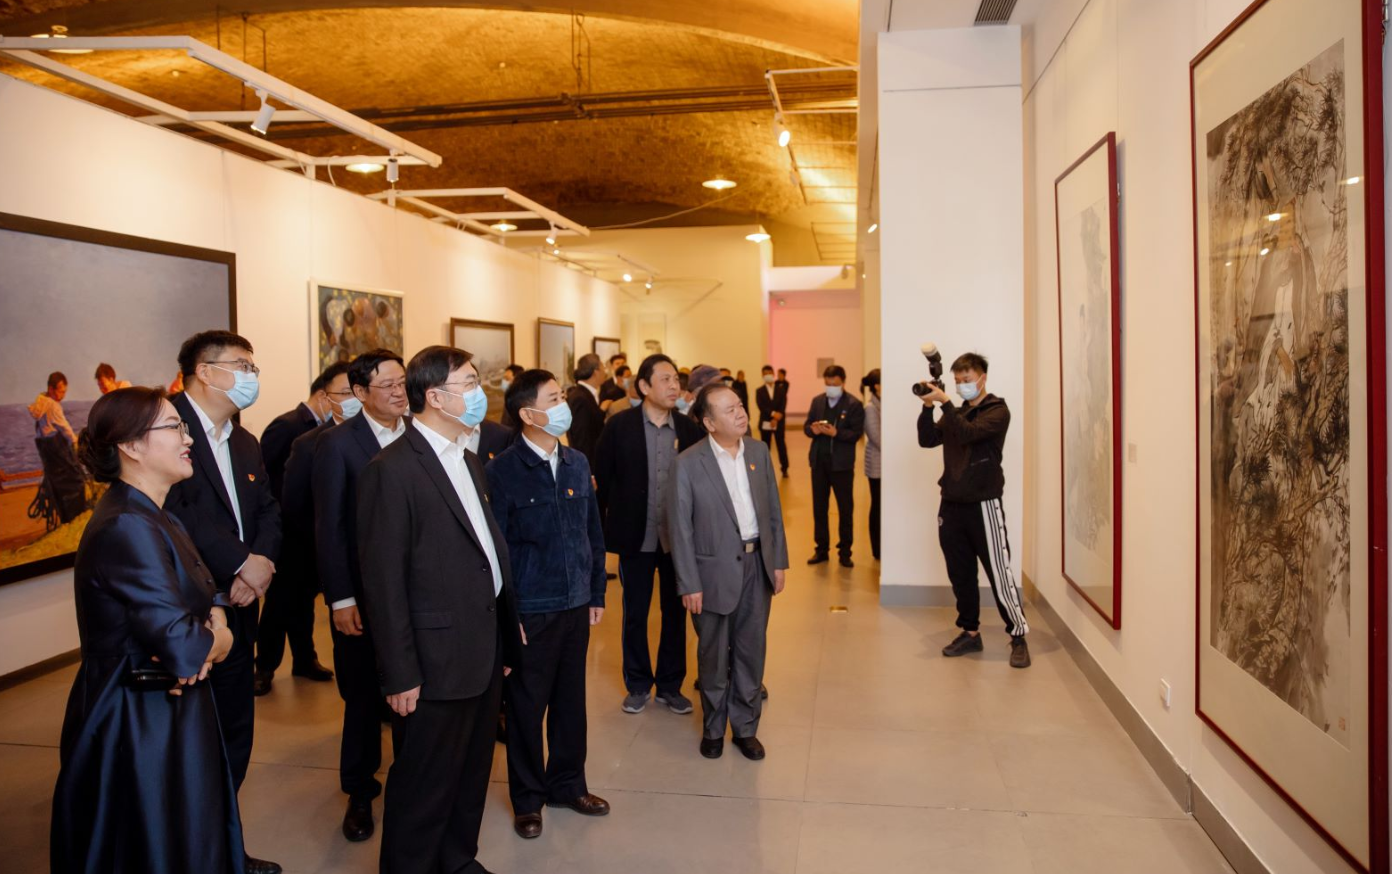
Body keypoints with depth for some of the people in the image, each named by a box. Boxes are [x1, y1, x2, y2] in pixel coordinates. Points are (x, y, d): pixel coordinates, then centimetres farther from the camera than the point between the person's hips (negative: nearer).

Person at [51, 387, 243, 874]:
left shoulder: (153, 517, 8)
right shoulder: (127, 528, -24)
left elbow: (202, 589, 11)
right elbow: (182, 646, -30)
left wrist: (214, 620, -11)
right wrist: (216, 641, -8)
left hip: (165, 710, 9)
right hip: (139, 724, -9)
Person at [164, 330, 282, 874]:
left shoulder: (245, 443, 15)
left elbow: (268, 512, 11)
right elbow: (173, 510, -24)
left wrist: (261, 565, -8)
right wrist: (242, 562, -18)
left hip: (235, 609, 8)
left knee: (234, 735, 16)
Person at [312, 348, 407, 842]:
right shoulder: (338, 444, -7)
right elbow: (329, 528, -8)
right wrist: (341, 600, -11)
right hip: (362, 595, -2)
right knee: (364, 695, 11)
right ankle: (359, 792, 30)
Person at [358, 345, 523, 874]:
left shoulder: (469, 462, 12)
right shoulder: (393, 469, -15)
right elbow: (384, 579, -16)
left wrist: (506, 638, 12)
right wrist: (399, 674, -15)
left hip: (485, 652, 8)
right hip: (437, 659, -8)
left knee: (472, 774, 20)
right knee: (424, 783, 8)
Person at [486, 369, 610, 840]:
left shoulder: (577, 463, 4)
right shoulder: (502, 471, -12)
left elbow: (593, 532, 10)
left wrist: (597, 593, 10)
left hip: (576, 606, 5)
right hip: (530, 610, -4)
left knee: (571, 699, 16)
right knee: (527, 705, 11)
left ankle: (568, 783, 35)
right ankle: (528, 796, 29)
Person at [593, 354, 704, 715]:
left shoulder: (689, 429, -2)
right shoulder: (620, 425, -7)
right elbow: (603, 476, -1)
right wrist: (618, 518, 1)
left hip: (678, 537, 2)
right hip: (636, 537, -2)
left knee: (675, 613, 12)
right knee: (635, 615, 10)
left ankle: (670, 684, 27)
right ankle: (638, 684, 27)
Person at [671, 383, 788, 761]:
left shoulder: (759, 451, 2)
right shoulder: (688, 463, -13)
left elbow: (773, 510, 8)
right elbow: (680, 528, -10)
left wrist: (779, 560, 6)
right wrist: (689, 584, -11)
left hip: (757, 563, 4)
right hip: (716, 569, -4)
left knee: (751, 651, 13)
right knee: (713, 654, 12)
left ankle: (746, 726, 30)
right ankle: (713, 727, 32)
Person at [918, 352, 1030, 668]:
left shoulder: (997, 411, -3)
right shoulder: (955, 413, 16)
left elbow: (969, 433, -19)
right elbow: (927, 440, 2)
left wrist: (944, 402, -20)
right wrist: (928, 407, -10)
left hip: (983, 504, -6)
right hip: (951, 504, 6)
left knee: (999, 573, -6)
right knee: (960, 574, 9)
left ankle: (1019, 637, 2)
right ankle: (970, 633, 20)